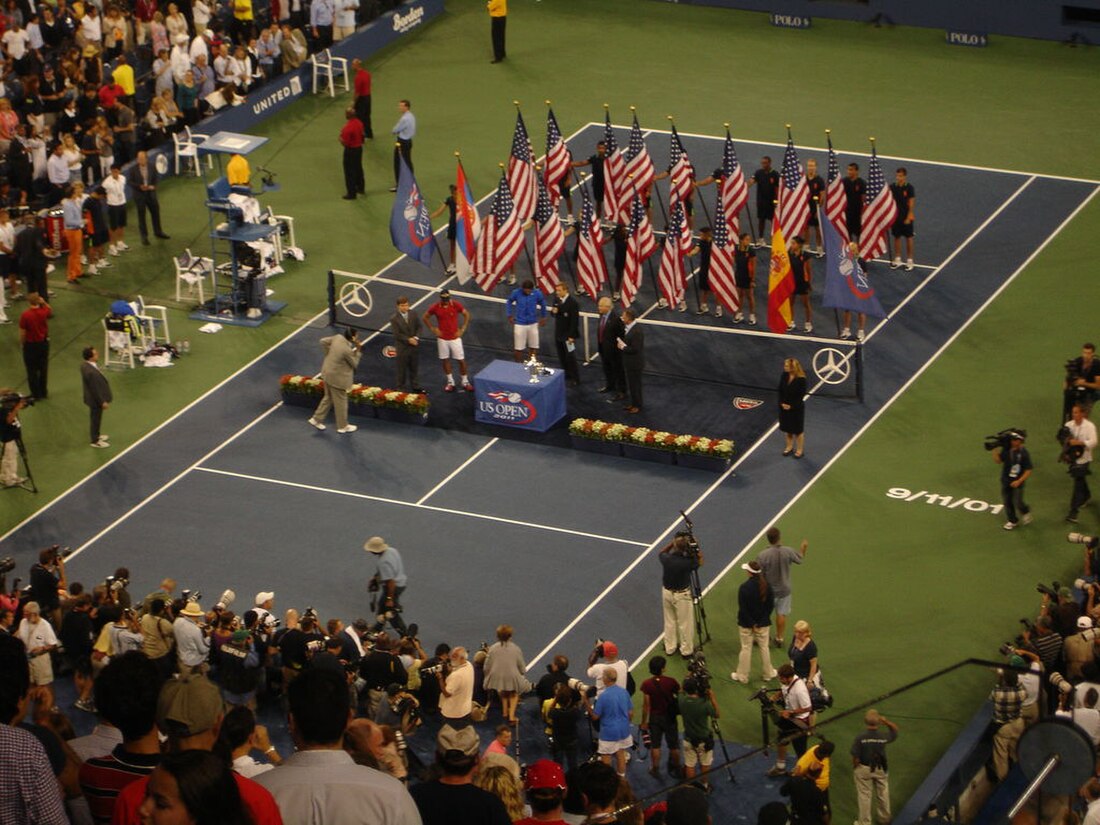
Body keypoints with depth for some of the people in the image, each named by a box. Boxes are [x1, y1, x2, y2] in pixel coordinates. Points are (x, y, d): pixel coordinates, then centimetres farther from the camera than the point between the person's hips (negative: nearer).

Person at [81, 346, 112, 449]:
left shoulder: (84, 365, -9)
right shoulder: (91, 372, -39)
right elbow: (95, 389, -28)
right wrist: (103, 402, -16)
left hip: (91, 397, 9)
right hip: (96, 400, -9)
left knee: (96, 418, 28)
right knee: (96, 419, 13)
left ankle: (96, 434, 49)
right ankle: (95, 441, 32)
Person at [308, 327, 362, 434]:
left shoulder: (338, 338, -10)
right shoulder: (347, 350, -31)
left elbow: (323, 341, 4)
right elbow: (354, 364, -16)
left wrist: (328, 352, 11)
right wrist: (358, 351, -9)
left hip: (327, 373, 8)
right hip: (337, 378, -8)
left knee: (328, 398, 26)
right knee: (340, 402, 12)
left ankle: (316, 419, 34)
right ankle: (342, 426, 28)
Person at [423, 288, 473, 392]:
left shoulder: (456, 305, -13)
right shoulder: (435, 307, -12)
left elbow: (466, 314, 2)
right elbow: (425, 317, 4)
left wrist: (462, 329, -3)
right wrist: (433, 329, -2)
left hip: (455, 337, -1)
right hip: (442, 338, 1)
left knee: (461, 360, 2)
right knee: (445, 360, 10)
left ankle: (465, 382, 16)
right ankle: (450, 382, 25)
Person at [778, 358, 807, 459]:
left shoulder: (801, 379, -22)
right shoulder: (784, 376, -8)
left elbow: (801, 395, -16)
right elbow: (780, 390, 0)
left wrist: (791, 406, -18)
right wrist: (782, 403, -11)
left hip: (797, 408, -5)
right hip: (784, 407, 5)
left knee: (798, 430, 10)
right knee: (787, 428, 19)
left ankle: (799, 450, 25)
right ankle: (789, 447, 38)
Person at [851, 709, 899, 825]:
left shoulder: (860, 736, -27)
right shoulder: (883, 736, -20)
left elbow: (855, 757, -19)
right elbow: (895, 730, 3)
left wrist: (854, 768, 0)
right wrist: (886, 722, -14)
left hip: (863, 769, -2)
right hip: (881, 768, 2)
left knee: (864, 796, 13)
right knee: (883, 794, 23)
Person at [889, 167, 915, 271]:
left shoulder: (909, 188, -11)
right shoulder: (892, 187, -2)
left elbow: (911, 203, -10)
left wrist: (908, 218, -13)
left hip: (906, 217, -3)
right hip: (895, 216, 3)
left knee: (908, 238, 6)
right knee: (896, 237, 11)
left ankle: (909, 261, 15)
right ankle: (897, 259, 22)